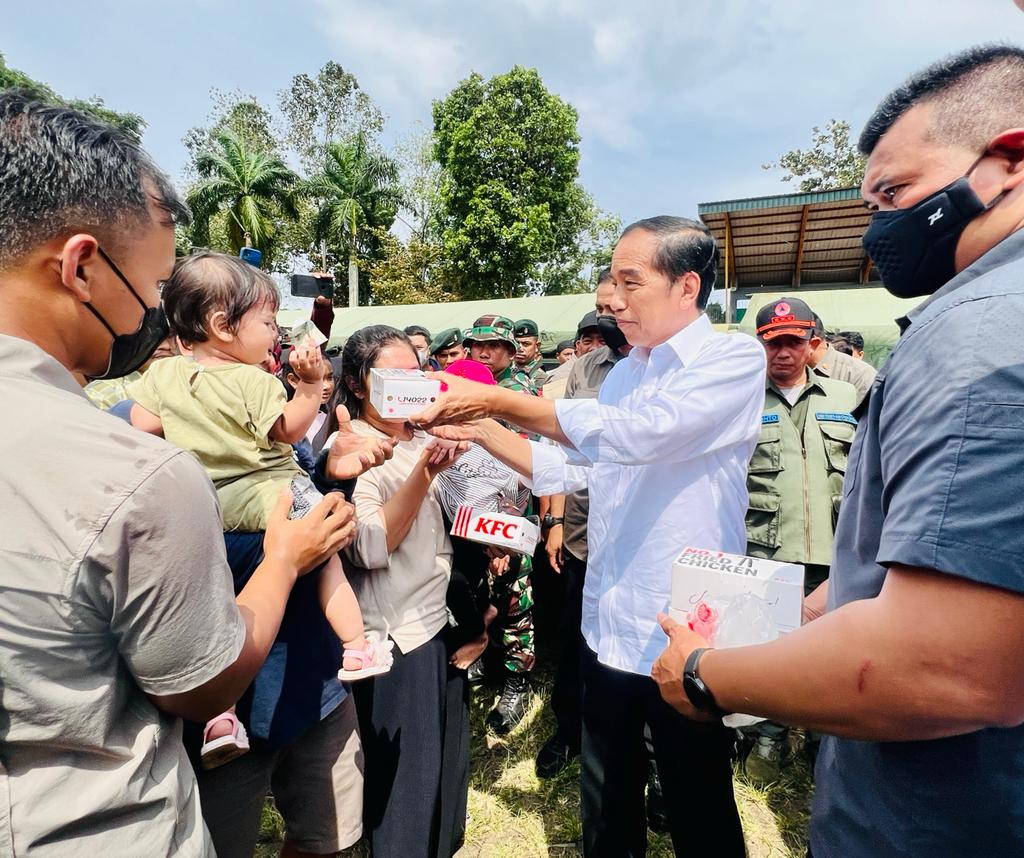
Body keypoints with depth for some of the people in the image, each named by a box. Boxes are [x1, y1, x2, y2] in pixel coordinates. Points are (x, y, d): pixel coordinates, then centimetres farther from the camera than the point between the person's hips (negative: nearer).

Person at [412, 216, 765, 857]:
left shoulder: (735, 359, -12)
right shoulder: (623, 373, 10)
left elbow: (636, 434, -28)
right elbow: (575, 468, 11)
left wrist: (497, 400, -23)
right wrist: (481, 432, 1)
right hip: (608, 629, 6)